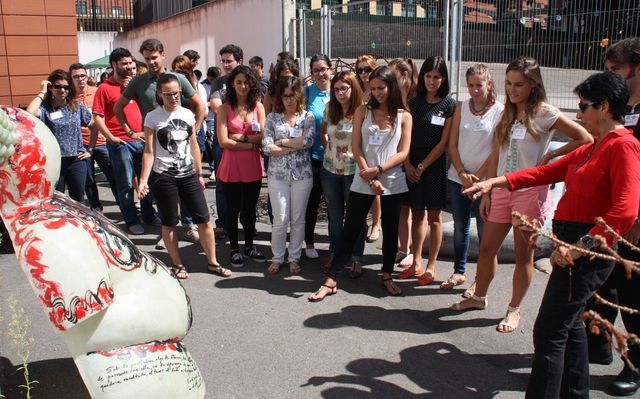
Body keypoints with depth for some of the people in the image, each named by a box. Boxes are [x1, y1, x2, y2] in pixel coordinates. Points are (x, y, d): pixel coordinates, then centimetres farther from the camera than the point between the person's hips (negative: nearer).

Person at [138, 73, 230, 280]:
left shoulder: (187, 114, 6)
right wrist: (143, 180, -13)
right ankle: (177, 265, 22)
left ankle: (212, 262, 15)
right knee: (169, 223, 6)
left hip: (188, 175, 4)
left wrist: (199, 174, 13)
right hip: (163, 177, -3)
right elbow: (149, 152, -6)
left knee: (204, 220, 3)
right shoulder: (152, 117, -4)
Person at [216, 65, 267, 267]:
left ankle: (249, 246, 33)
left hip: (253, 167, 2)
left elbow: (263, 136, -6)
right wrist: (251, 143, -11)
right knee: (233, 210, 10)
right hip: (231, 167, -2)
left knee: (250, 209, 16)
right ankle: (235, 249, 26)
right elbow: (223, 141, -13)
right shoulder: (224, 108, -5)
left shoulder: (258, 106, 2)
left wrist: (238, 137, -11)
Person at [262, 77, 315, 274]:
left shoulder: (308, 117, 4)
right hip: (278, 175, 0)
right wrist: (296, 146, -10)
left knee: (298, 219, 8)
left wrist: (282, 142, -8)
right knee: (280, 220, 0)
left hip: (302, 174, 1)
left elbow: (308, 141, -14)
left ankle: (294, 258, 22)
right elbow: (267, 148, -8)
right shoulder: (272, 117, 3)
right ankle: (277, 258, 18)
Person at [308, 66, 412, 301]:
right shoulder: (363, 111, 4)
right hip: (363, 182, 0)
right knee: (350, 230, 1)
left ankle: (387, 277, 28)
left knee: (390, 231, 10)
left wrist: (378, 169, -15)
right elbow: (356, 147, -2)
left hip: (393, 182, 1)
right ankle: (331, 281, 6)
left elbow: (403, 153, -3)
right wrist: (370, 179, -11)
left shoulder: (404, 117, 4)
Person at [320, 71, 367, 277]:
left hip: (354, 172, -5)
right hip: (330, 171, 5)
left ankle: (356, 260, 19)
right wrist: (329, 148, 7)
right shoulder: (330, 110, 4)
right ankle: (334, 255, 31)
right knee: (334, 217, 16)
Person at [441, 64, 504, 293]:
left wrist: (476, 177, -10)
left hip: (484, 180, -4)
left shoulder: (500, 111, -6)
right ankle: (459, 272, 27)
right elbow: (452, 144, 4)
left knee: (484, 231, 4)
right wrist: (462, 174, -7)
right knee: (460, 228, 13)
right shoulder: (461, 108, 6)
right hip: (457, 178, 4)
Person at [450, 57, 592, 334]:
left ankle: (514, 310, 21)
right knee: (487, 248, 11)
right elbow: (496, 156, 10)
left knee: (523, 255, 6)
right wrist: (488, 192, 8)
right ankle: (478, 298, 30)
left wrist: (550, 156, -10)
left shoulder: (545, 114, -7)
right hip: (502, 189, 6)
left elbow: (585, 139, -9)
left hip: (530, 191, -5)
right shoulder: (507, 114, 10)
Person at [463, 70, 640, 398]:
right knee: (569, 323, 21)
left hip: (587, 250, -10)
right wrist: (497, 182, 8)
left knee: (549, 332, -6)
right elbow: (548, 171, 16)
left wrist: (583, 245, -27)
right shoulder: (593, 147, 18)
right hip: (572, 244, 10)